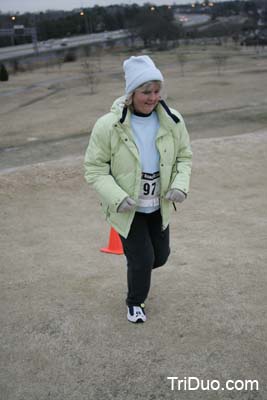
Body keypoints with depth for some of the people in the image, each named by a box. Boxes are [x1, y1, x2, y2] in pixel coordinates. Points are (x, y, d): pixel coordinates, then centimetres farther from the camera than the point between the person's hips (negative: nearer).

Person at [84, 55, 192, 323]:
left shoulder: (172, 121, -12)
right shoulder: (108, 125, -22)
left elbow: (184, 157, 2)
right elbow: (94, 168, -15)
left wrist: (180, 185, -17)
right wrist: (117, 197, -28)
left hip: (158, 206, 4)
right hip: (126, 208, -4)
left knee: (160, 256, 17)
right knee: (142, 260, 0)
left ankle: (136, 269, 54)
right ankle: (135, 302, 32)